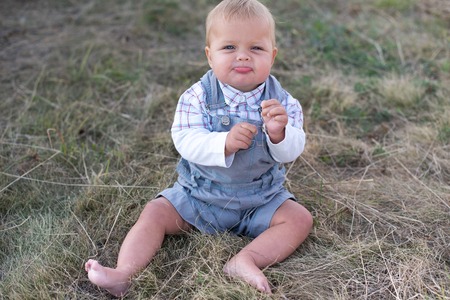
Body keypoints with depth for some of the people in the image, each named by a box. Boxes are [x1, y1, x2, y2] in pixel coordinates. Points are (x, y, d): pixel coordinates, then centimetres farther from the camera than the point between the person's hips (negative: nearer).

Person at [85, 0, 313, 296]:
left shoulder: (282, 102, -11)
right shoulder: (197, 98, -15)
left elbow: (291, 152, -16)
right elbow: (186, 141, -25)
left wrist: (279, 133, -39)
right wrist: (225, 143, -42)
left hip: (261, 199, 1)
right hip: (199, 193, 0)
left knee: (300, 218, -16)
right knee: (156, 212, -12)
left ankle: (247, 260, -29)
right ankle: (123, 274, -18)